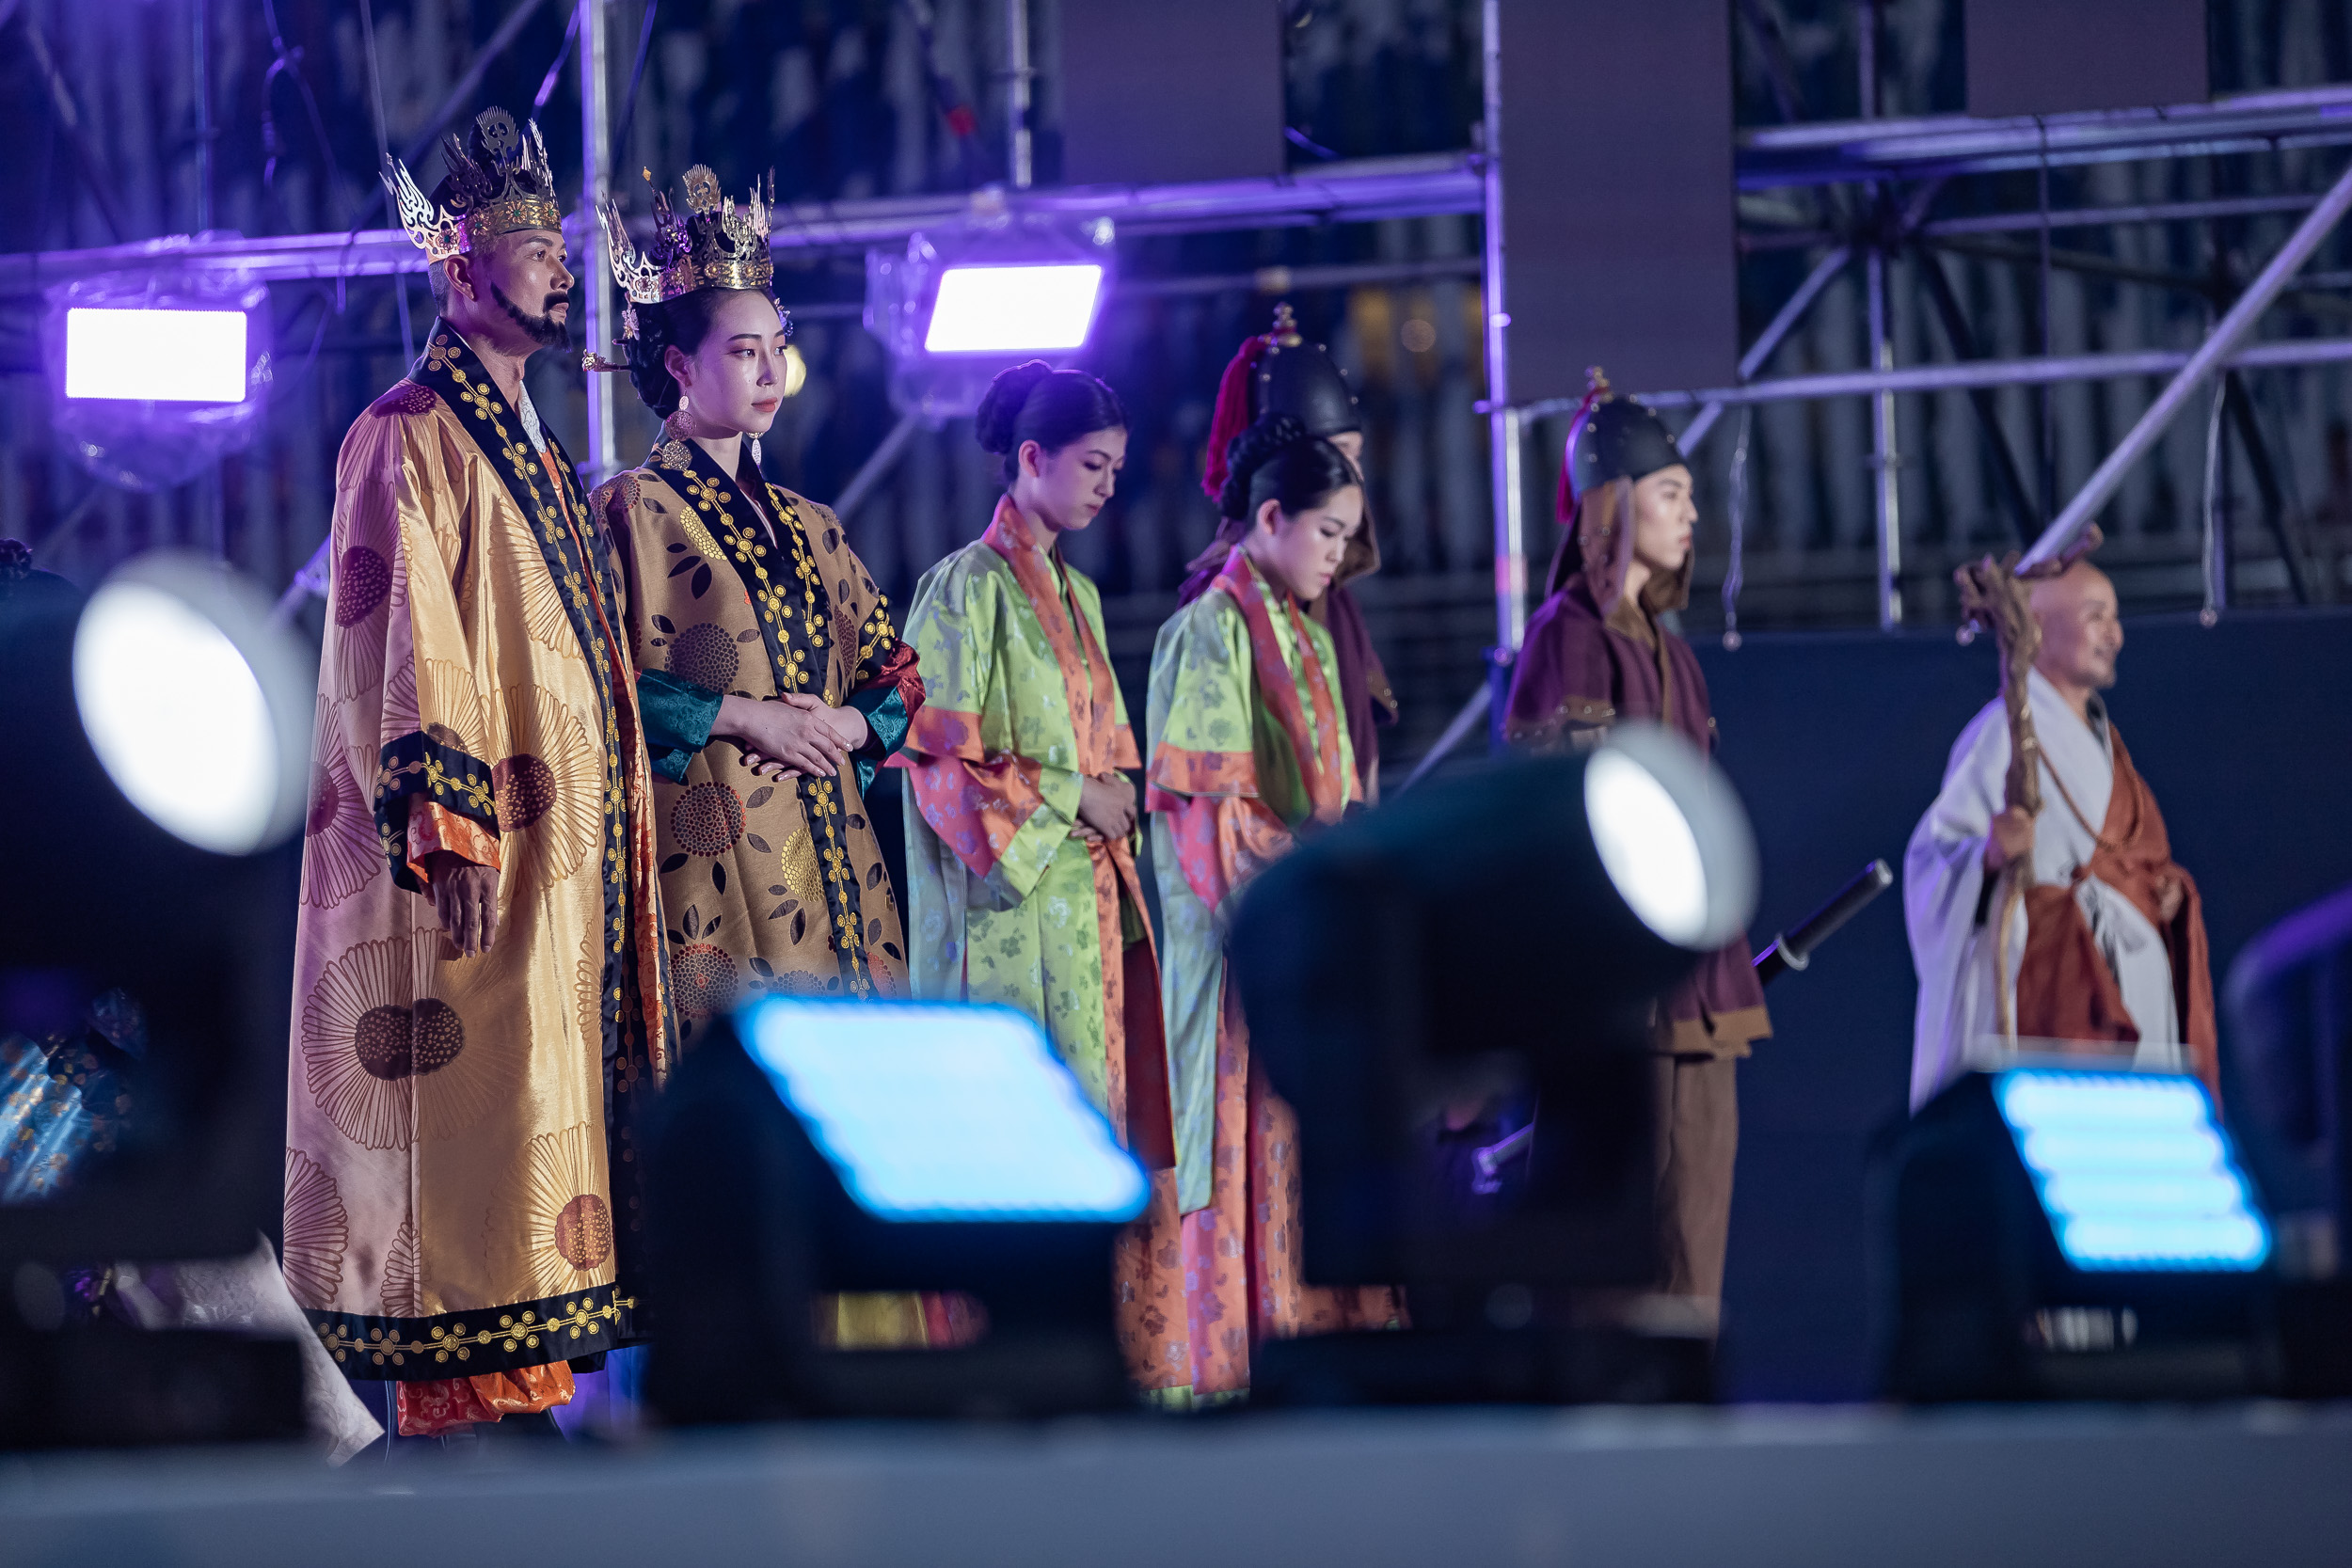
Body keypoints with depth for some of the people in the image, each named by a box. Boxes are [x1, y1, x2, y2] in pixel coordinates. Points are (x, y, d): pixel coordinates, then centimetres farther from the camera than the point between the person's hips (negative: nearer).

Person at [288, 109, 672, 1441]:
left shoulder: (537, 453, 21)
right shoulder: (412, 435, -7)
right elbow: (403, 633, -16)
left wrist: (610, 831, 20)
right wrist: (450, 823, -24)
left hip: (569, 850, 9)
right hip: (482, 845, -9)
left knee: (544, 1108, 7)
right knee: (470, 1109, -11)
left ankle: (522, 1378, 8)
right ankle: (458, 1398, -11)